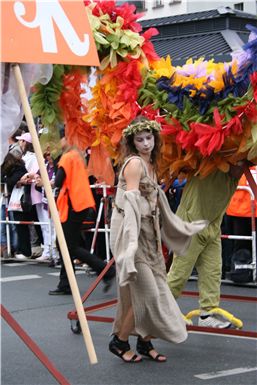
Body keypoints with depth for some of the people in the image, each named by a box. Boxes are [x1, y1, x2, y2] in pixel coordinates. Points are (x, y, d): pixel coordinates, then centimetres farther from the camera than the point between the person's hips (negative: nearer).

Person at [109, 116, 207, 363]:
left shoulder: (150, 164, 15)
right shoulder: (134, 163, -13)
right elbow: (131, 203, -21)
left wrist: (180, 228, 28)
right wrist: (132, 240, -29)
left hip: (148, 234, 9)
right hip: (132, 232, -9)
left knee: (156, 289, 8)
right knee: (145, 291, -9)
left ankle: (145, 342, 18)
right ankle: (119, 341, 5)